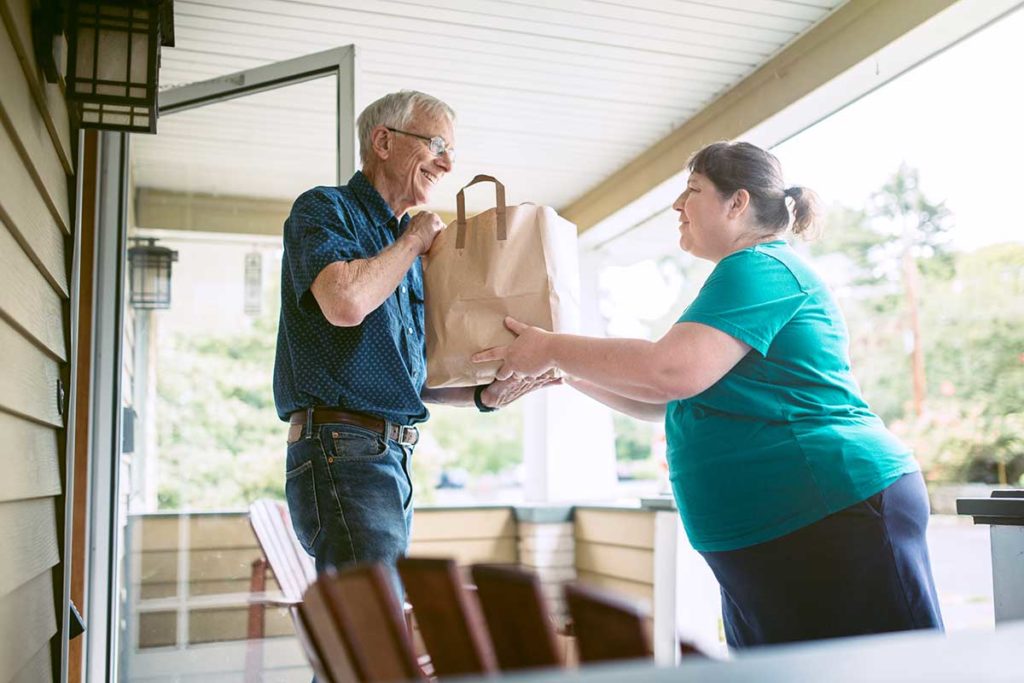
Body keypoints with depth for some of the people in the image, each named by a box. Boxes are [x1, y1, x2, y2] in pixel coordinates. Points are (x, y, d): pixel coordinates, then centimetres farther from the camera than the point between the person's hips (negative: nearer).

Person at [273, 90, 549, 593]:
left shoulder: (408, 250, 22)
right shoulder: (323, 208, -1)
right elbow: (345, 301, -23)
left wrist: (483, 395, 5)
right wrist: (414, 241, -5)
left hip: (393, 458, 9)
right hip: (341, 451, -9)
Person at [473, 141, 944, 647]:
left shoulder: (759, 267, -11)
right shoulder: (757, 272, 22)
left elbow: (673, 371, -26)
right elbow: (664, 403, 21)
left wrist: (553, 348, -15)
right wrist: (568, 373, 13)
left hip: (833, 516, -11)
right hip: (765, 534, 11)